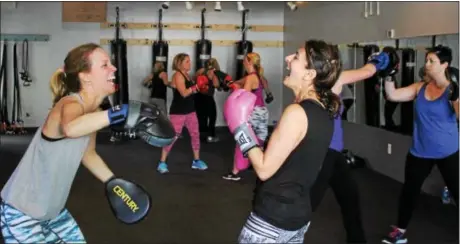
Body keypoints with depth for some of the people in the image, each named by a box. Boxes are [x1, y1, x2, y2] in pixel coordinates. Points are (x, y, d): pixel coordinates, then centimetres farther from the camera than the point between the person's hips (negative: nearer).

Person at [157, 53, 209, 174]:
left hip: (190, 111, 8)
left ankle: (196, 161, 21)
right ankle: (162, 163, 5)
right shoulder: (177, 75, -15)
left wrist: (201, 87, 0)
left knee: (195, 134, 9)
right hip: (178, 112, -8)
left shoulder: (187, 75, 12)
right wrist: (197, 86, -29)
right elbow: (184, 93, -24)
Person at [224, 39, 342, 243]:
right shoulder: (324, 112, 4)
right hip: (299, 214, 8)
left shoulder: (297, 112, -23)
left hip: (272, 219, -8)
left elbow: (264, 169, -20)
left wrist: (241, 127, -12)